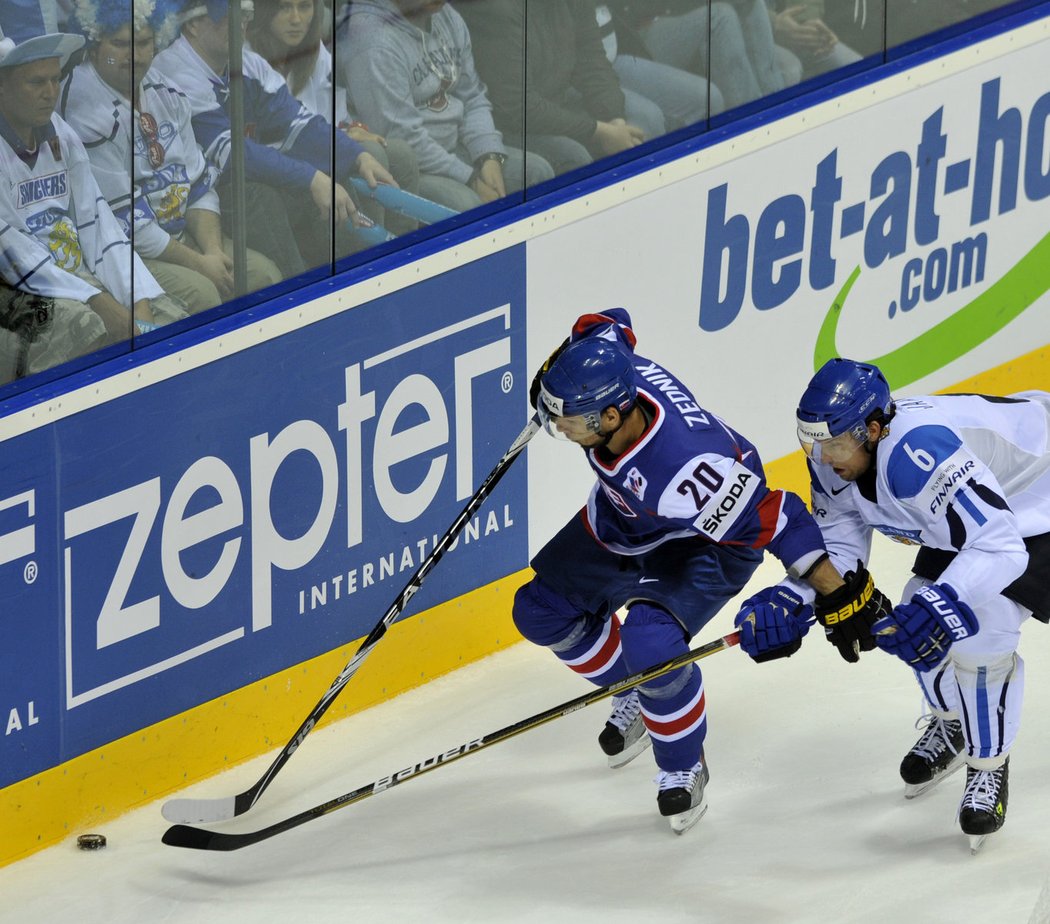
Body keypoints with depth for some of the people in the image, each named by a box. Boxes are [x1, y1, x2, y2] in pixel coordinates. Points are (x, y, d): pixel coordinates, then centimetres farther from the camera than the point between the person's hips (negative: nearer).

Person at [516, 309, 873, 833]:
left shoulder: (682, 470, -46)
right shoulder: (601, 364, -29)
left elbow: (771, 519, -39)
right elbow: (605, 326, -5)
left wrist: (840, 595, -38)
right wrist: (554, 376, 9)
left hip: (705, 538, -8)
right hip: (623, 517, 8)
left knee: (651, 643, -27)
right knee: (542, 610, 6)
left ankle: (684, 767, 2)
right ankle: (634, 696, 32)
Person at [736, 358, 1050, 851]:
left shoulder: (919, 454, -42)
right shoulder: (835, 460, -14)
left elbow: (999, 546, -44)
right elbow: (839, 546, -4)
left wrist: (940, 606, -55)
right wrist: (791, 599, -22)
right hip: (966, 511, 9)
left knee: (980, 631, -22)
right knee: (917, 626, 5)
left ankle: (989, 765, 0)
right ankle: (953, 723, 37)